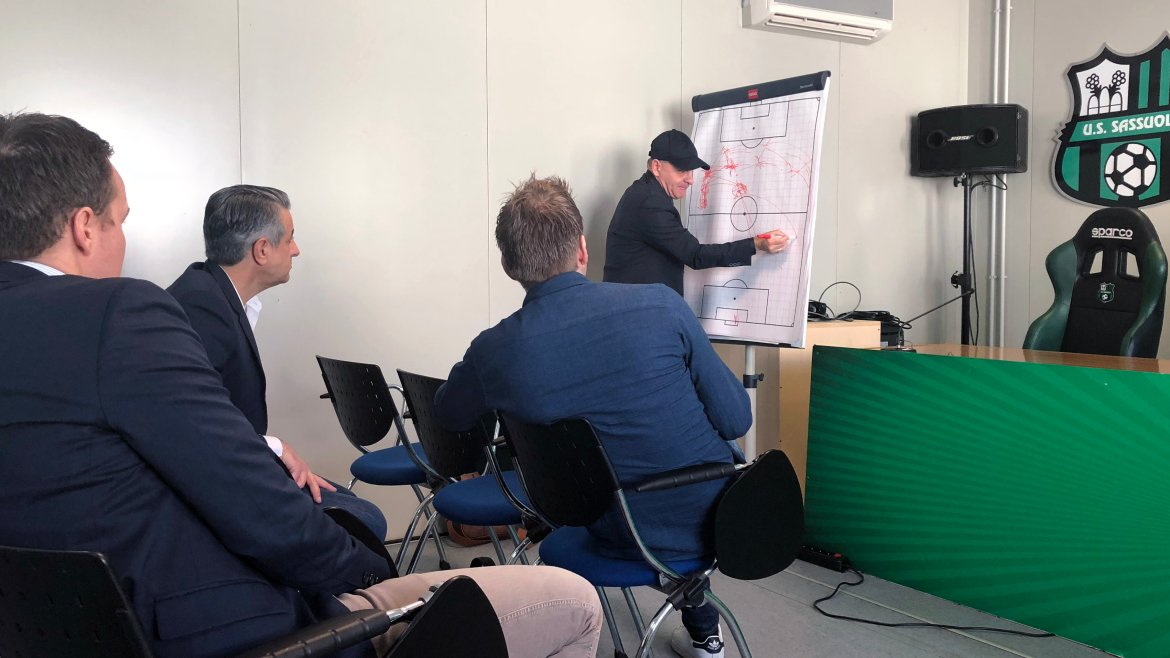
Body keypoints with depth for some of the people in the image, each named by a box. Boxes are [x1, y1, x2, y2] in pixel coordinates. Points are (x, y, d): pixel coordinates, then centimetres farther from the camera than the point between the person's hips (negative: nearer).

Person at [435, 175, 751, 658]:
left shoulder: (493, 352, -14)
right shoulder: (662, 306, -20)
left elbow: (446, 418, 9)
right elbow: (736, 420, -11)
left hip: (623, 540, 2)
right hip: (717, 519, -1)